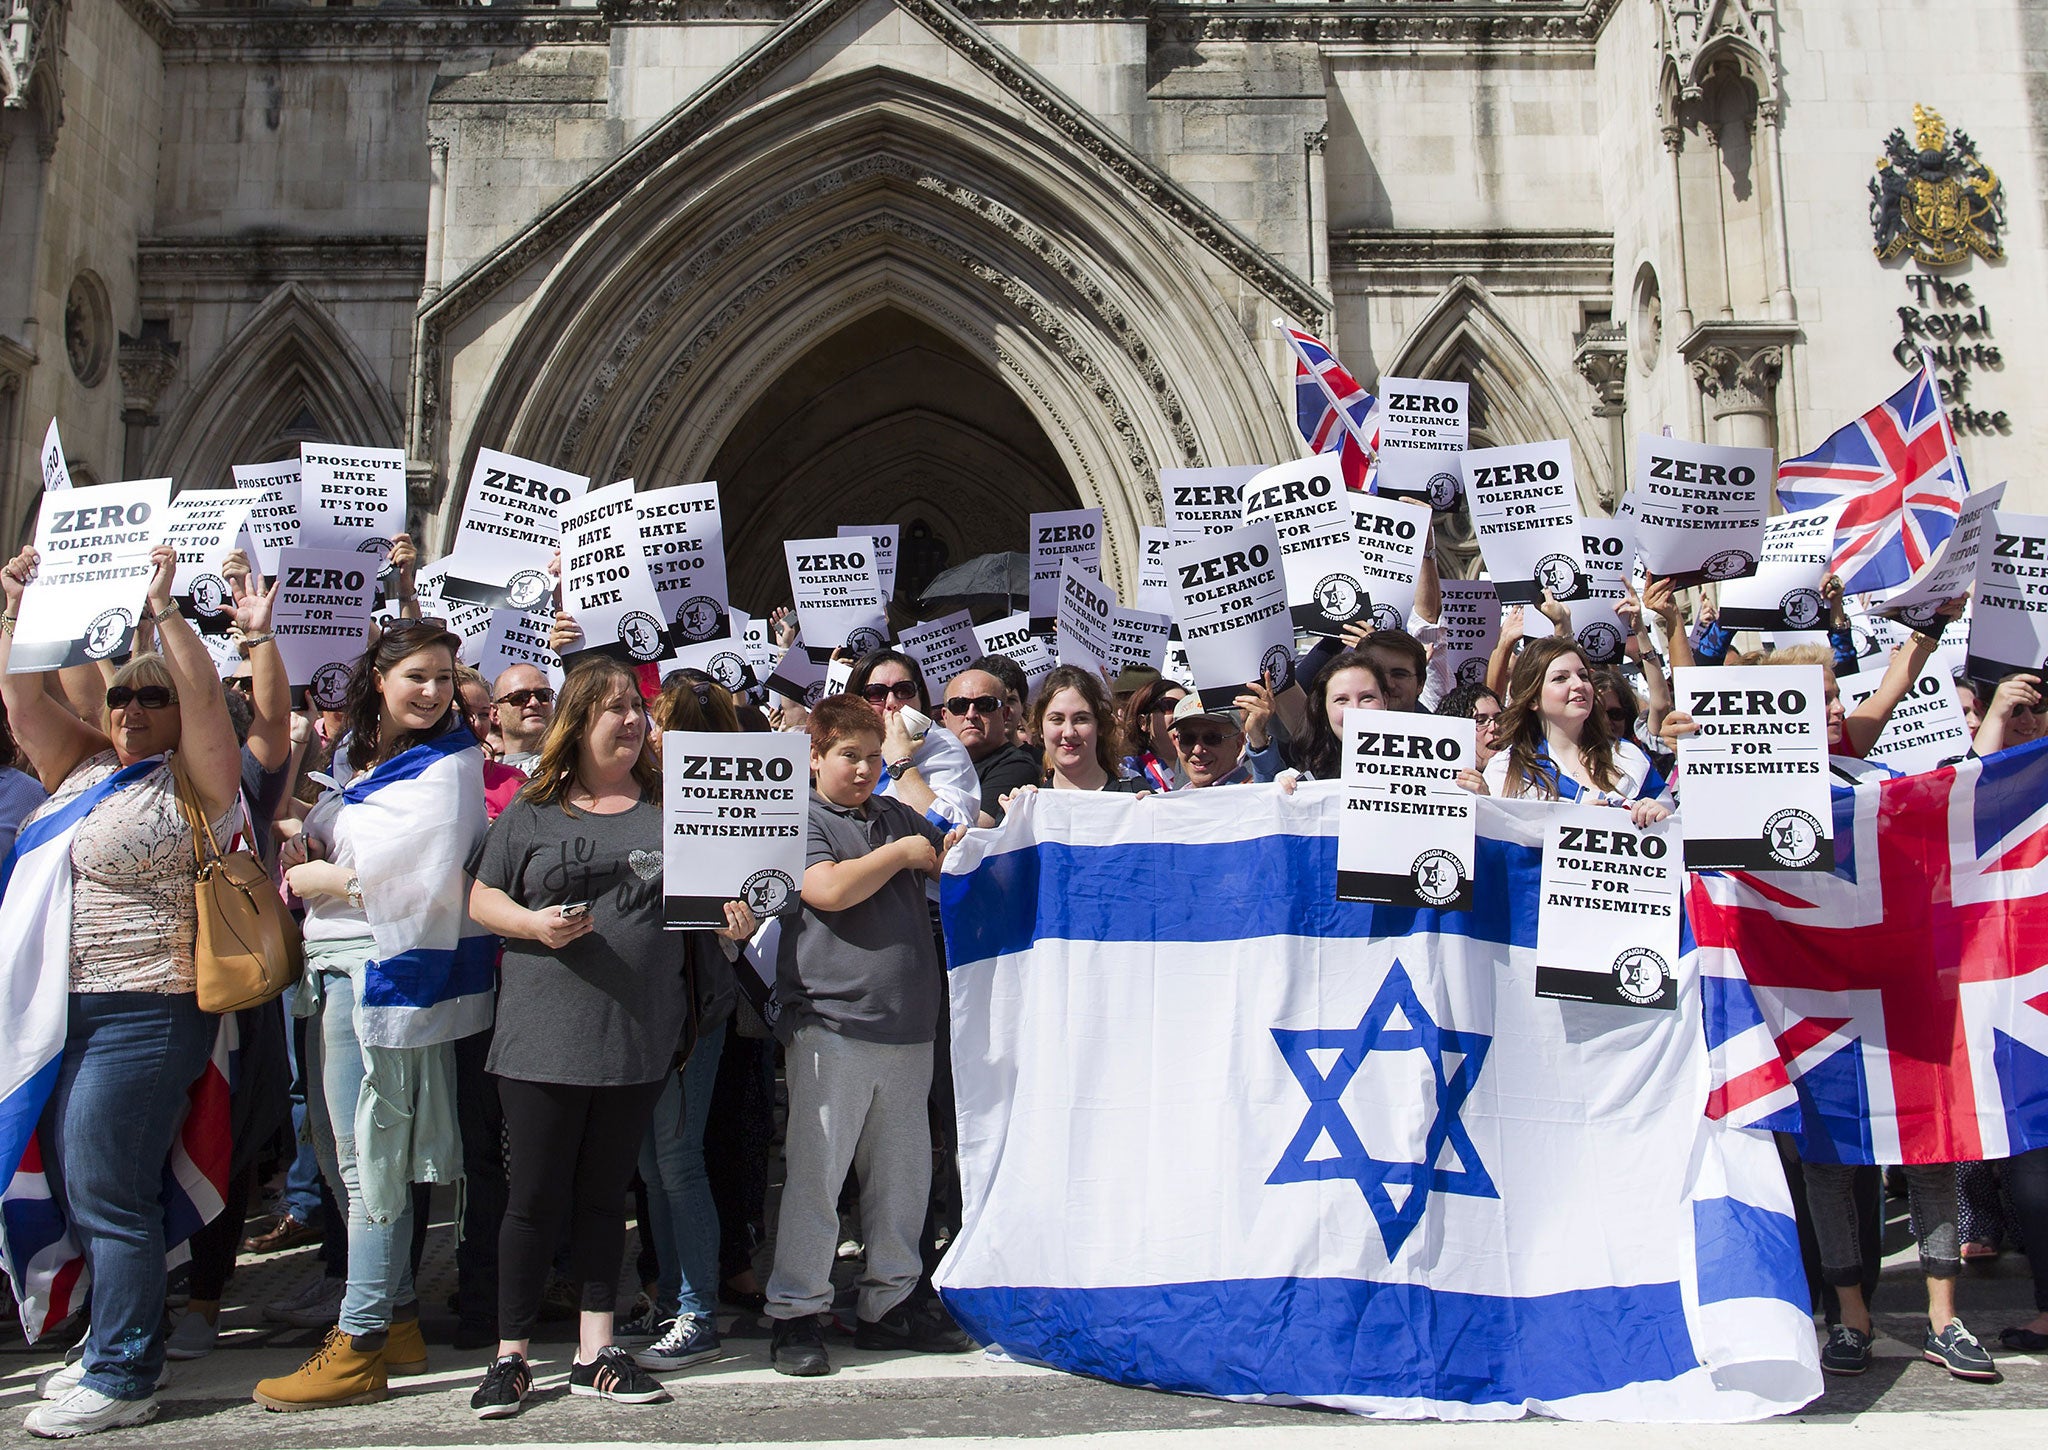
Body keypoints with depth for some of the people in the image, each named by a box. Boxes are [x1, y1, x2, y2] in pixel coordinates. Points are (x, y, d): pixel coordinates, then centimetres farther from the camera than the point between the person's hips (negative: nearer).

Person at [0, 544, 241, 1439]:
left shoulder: (191, 781, -6)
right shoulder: (83, 769, 14)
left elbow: (206, 696, -19)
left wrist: (162, 610, -20)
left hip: (141, 1013, -8)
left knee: (107, 1193, -6)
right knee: (73, 1189, 14)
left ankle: (122, 1382, 5)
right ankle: (117, 1344, 29)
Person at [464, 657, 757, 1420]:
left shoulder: (669, 808, 7)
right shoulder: (532, 811, 3)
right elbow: (480, 899, 4)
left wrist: (732, 920, -11)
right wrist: (534, 923, -14)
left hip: (638, 1034, 2)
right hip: (543, 1033, -2)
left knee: (604, 1193, 12)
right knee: (536, 1196, 4)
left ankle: (595, 1352, 21)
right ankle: (510, 1356, 18)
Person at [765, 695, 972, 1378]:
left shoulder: (897, 815, 17)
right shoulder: (799, 820, 0)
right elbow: (829, 889, -17)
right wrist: (900, 853, -6)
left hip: (907, 1025, 6)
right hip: (830, 1022, -6)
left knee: (903, 1173, 12)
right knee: (815, 1173, -3)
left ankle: (888, 1305, 24)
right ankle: (795, 1314, 9)